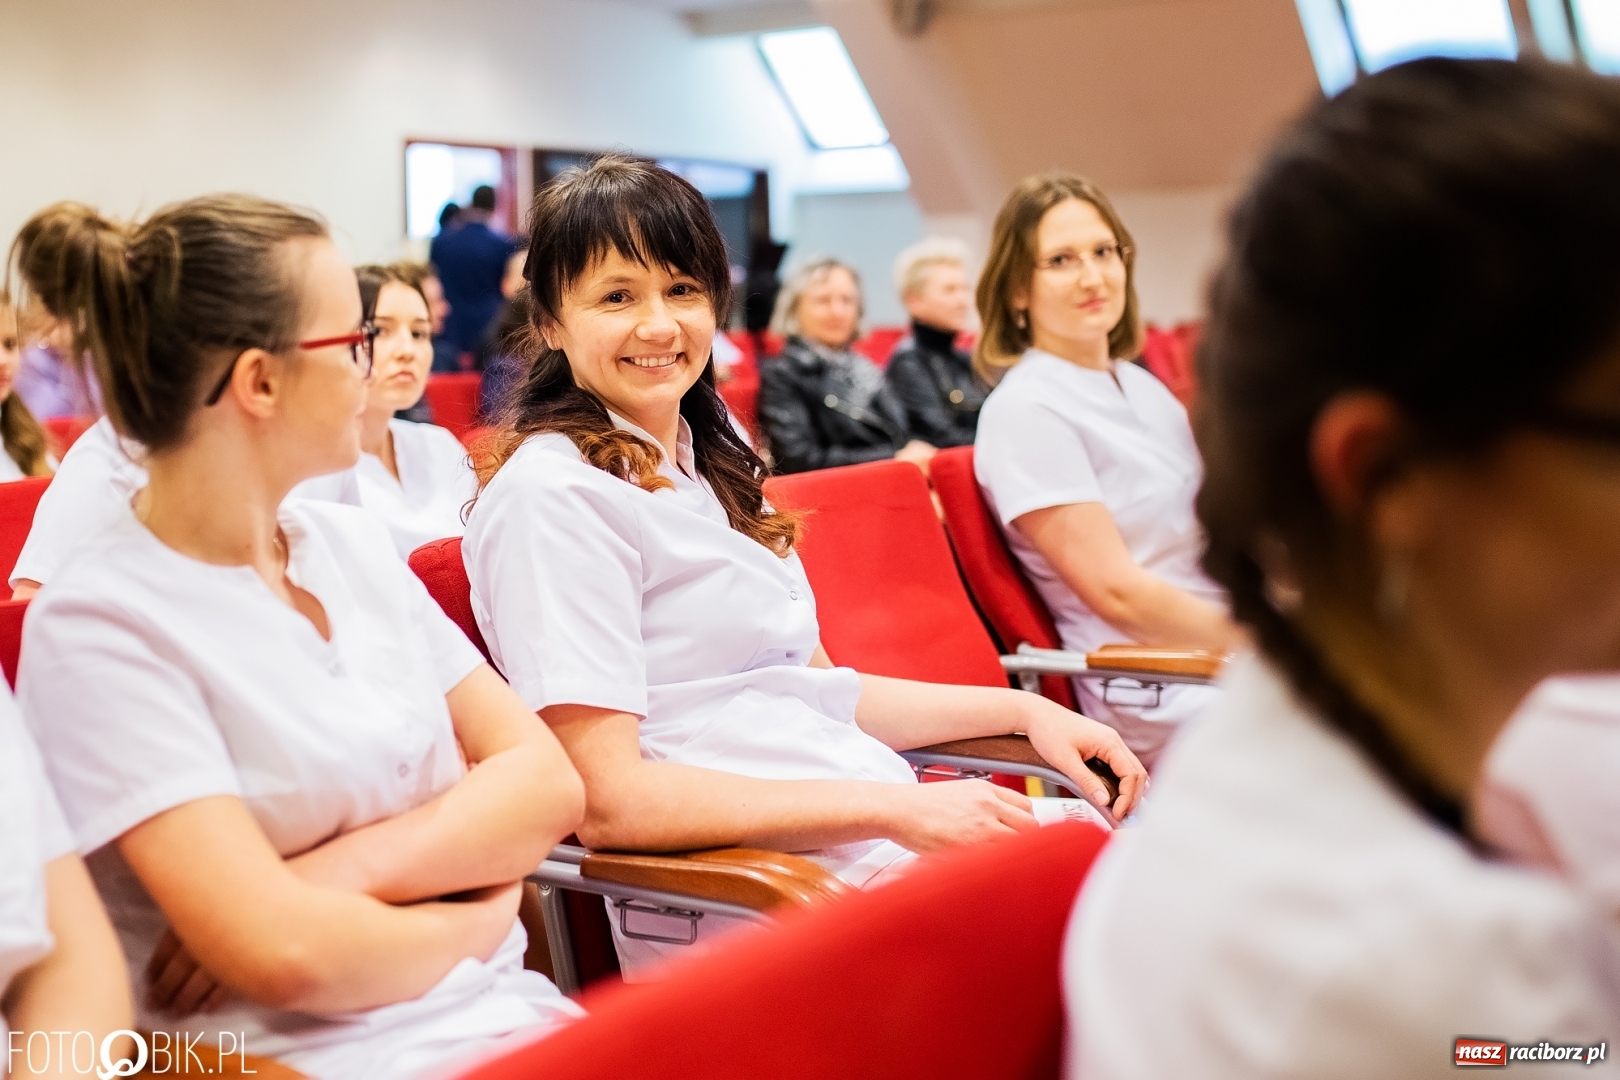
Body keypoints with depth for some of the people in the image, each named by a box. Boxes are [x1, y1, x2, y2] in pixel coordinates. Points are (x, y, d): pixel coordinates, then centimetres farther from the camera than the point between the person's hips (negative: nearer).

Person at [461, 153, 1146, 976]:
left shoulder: (708, 464, 16)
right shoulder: (553, 492, -10)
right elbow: (607, 800, -18)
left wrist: (1022, 709, 11)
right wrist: (894, 809, -21)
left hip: (896, 829, 8)